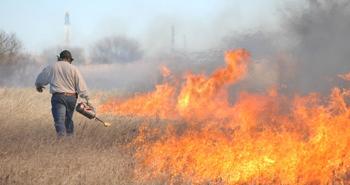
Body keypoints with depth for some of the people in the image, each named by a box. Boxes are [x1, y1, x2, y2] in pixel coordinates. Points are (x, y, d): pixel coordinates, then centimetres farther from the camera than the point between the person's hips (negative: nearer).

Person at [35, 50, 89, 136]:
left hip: (58, 97, -2)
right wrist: (86, 98, 1)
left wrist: (38, 86, 41)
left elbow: (41, 78, 20)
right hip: (71, 97, 2)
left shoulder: (51, 67, 5)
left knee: (59, 121, -11)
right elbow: (81, 85, -2)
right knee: (68, 120, 18)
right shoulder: (73, 69, 2)